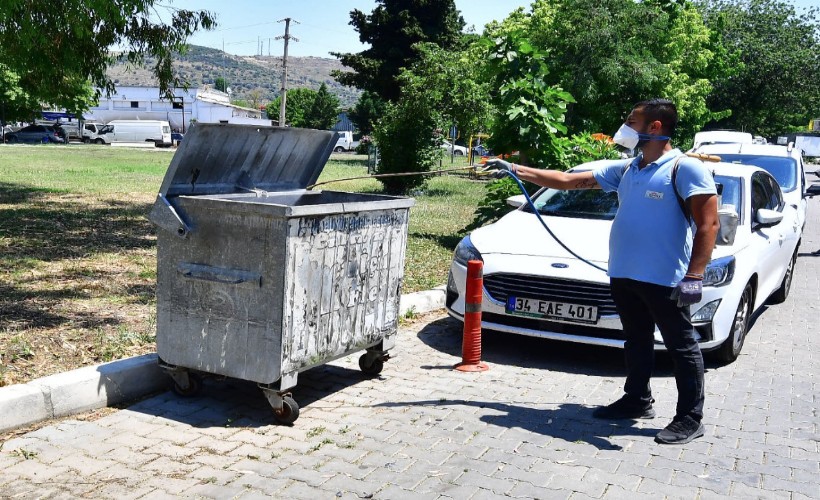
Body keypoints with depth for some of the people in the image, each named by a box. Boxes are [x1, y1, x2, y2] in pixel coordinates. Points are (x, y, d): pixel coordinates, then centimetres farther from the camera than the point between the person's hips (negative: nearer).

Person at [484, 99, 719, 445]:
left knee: (681, 347, 2)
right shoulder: (625, 169, 14)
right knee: (636, 342, 19)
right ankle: (637, 401, 33)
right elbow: (568, 180, 15)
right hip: (624, 275, 8)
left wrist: (694, 276, -22)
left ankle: (690, 418, 11)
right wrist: (515, 170, 13)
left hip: (665, 279, -7)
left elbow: (708, 224, -14)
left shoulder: (686, 168, -8)